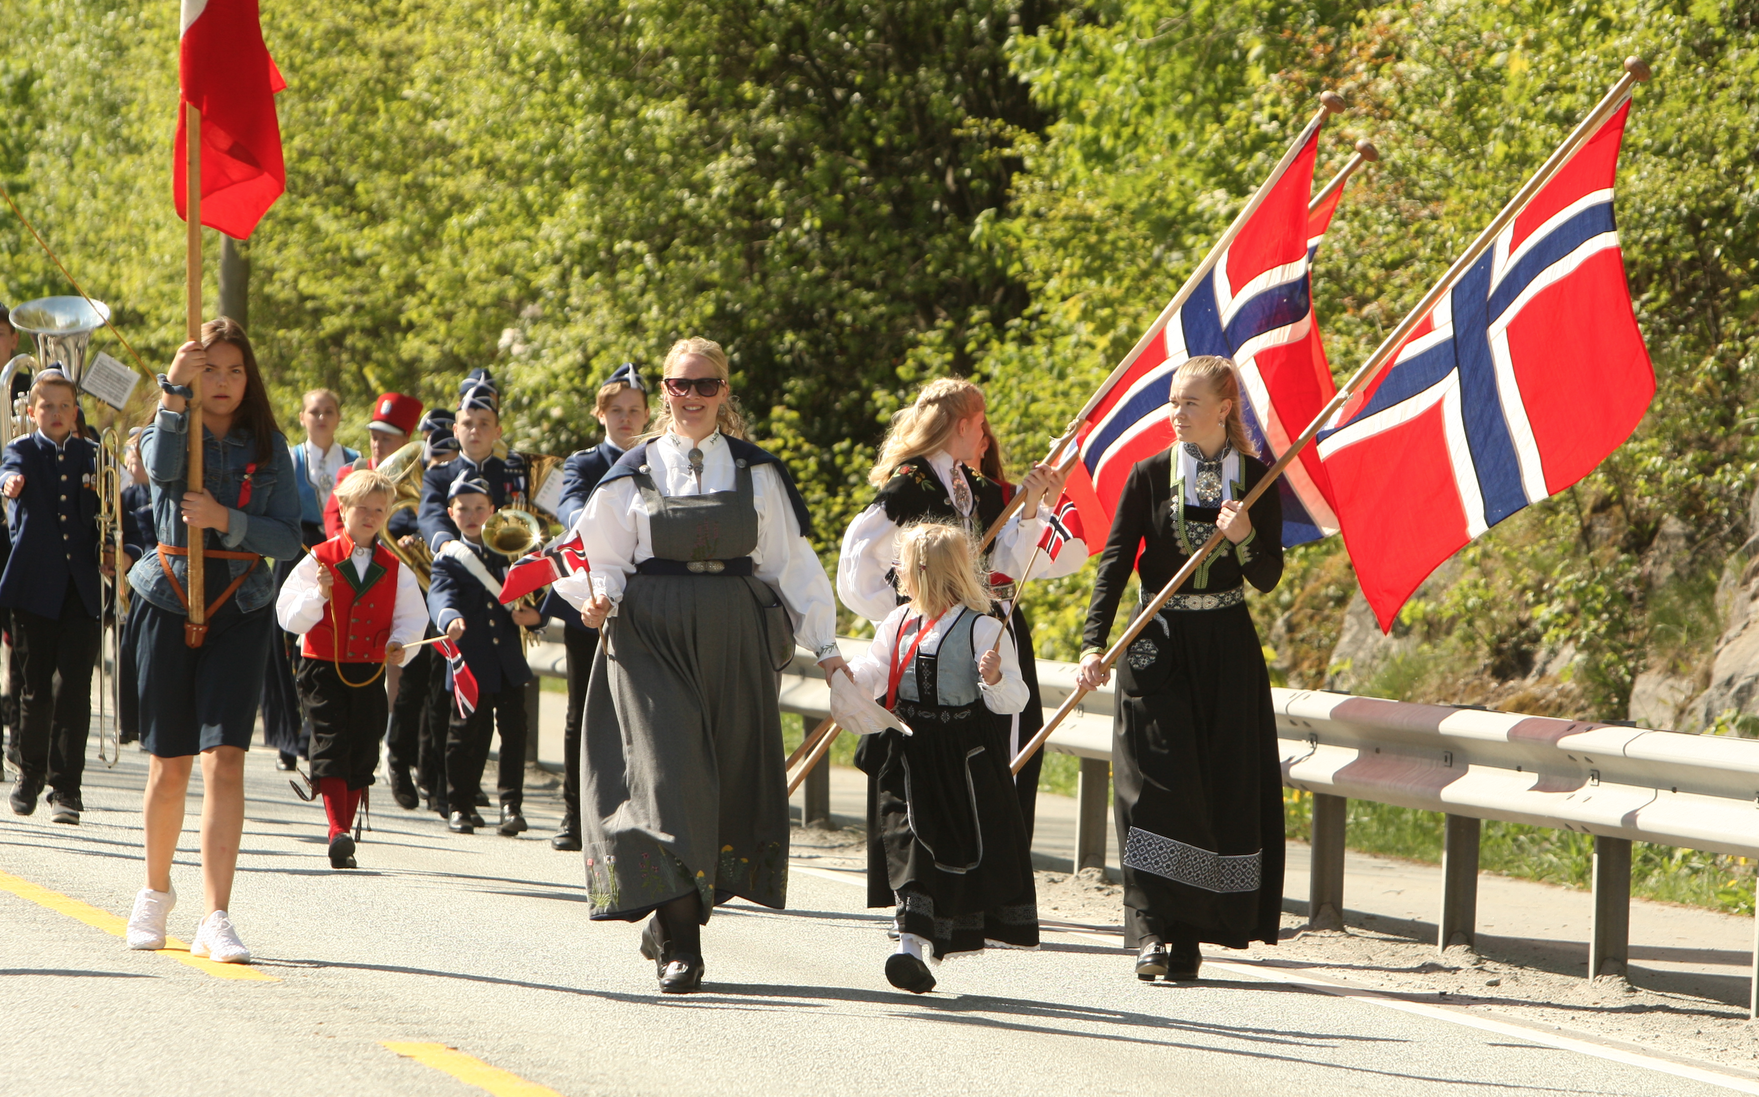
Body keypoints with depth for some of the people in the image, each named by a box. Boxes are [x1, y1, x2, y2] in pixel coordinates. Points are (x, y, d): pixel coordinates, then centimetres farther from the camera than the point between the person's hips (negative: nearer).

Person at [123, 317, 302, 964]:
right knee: (169, 766, 6)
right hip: (169, 603, 0)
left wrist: (226, 520, -17)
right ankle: (156, 893, 31)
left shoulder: (268, 446, 6)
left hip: (241, 611, 0)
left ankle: (216, 921, -16)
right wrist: (175, 392, -34)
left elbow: (289, 538, -2)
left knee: (224, 761, -13)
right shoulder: (169, 433, 3)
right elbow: (162, 468, -23)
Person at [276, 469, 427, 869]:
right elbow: (289, 617, -4)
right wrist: (319, 594, -21)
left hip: (370, 671, 3)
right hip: (323, 669, -3)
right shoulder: (318, 560, 0)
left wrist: (399, 645, -10)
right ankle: (338, 831, -19)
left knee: (362, 753, 3)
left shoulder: (394, 569, 8)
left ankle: (344, 835, 12)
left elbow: (412, 618, 9)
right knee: (331, 745, -14)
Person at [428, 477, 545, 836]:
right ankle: (461, 806, 12)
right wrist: (450, 618, -39)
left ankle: (512, 804, 1)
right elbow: (440, 593, -16)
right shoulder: (448, 558, 3)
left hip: (509, 662, 3)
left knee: (514, 731, -2)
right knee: (467, 733, 1)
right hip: (471, 664, -3)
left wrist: (534, 614, -5)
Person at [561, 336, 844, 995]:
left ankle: (670, 916, 23)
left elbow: (790, 562, 10)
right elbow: (602, 557, 8)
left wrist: (824, 645, 6)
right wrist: (599, 598, -14)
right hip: (652, 638, -2)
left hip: (735, 643, 2)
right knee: (666, 774, -12)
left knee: (731, 779, 4)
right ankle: (681, 944, -15)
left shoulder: (756, 472, 8)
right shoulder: (635, 472, 6)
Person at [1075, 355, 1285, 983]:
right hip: (1158, 645, -1)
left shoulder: (1257, 479, 2)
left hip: (1228, 648, 1)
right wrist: (1094, 646, -17)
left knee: (1223, 787, 1)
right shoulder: (1150, 476, -1)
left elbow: (1268, 578, 2)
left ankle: (1190, 937, 10)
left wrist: (1244, 539, -19)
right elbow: (1114, 564, -6)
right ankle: (1152, 930, -15)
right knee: (1156, 784, -12)